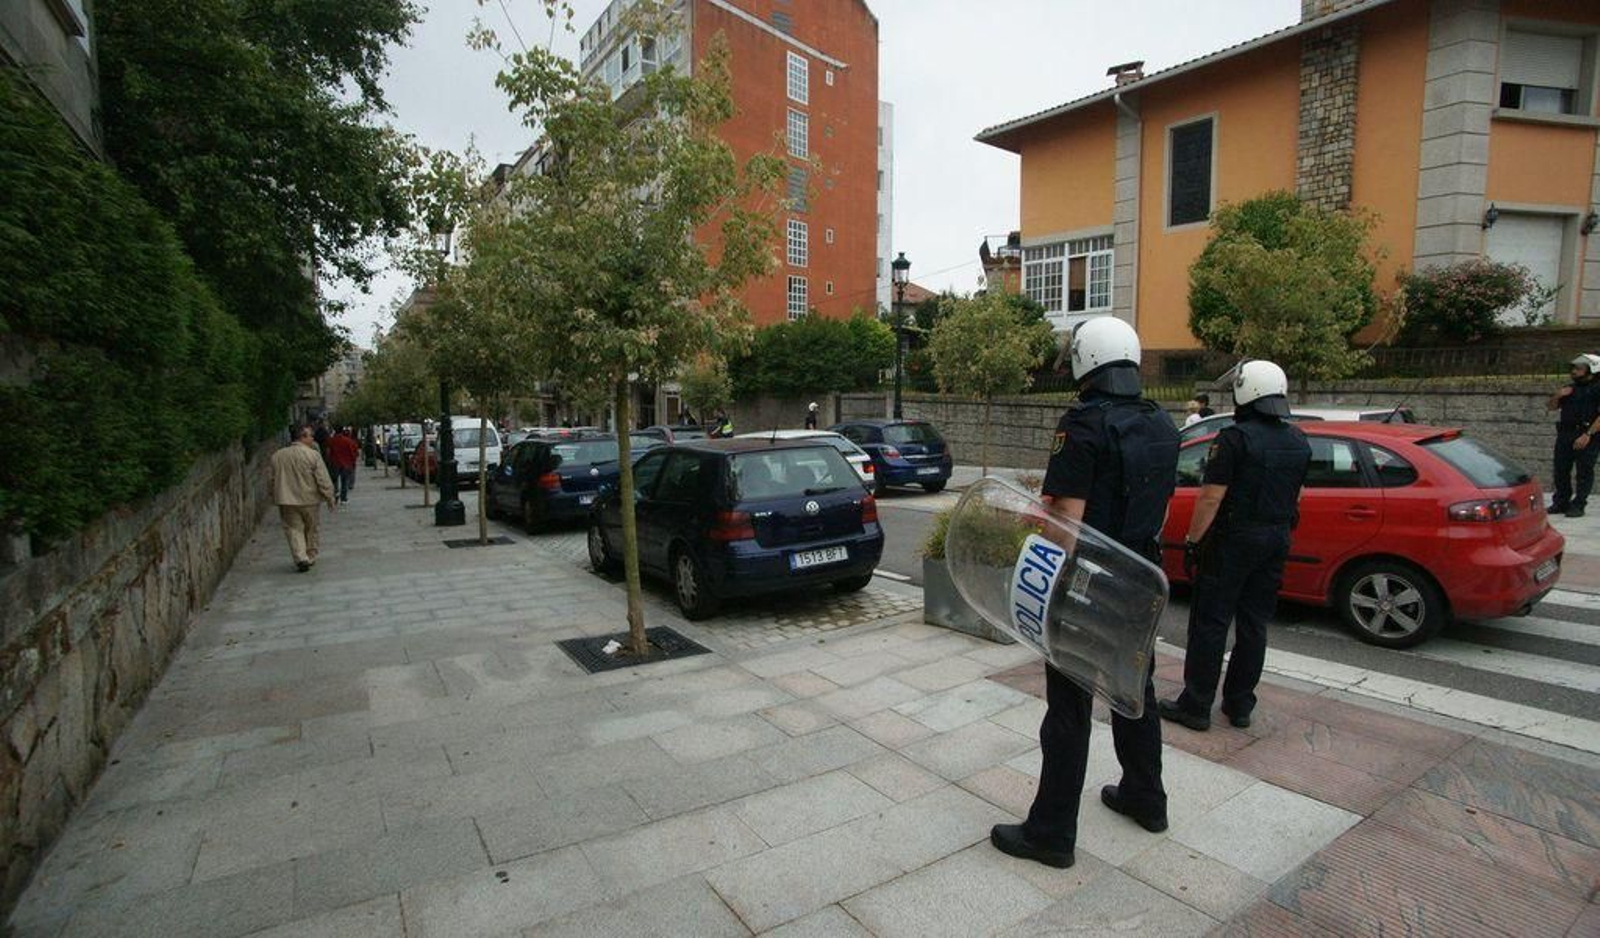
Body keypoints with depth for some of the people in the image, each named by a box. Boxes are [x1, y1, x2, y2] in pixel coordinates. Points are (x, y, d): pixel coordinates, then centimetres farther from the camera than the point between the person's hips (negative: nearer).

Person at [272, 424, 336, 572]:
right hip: (309, 499, -2)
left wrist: (276, 498, 21)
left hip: (287, 500, 2)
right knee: (311, 530, 13)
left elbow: (273, 480, 10)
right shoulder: (313, 455, -11)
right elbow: (323, 480, -12)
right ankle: (311, 557, 22)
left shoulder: (277, 456, 2)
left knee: (294, 529, 4)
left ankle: (301, 558, -10)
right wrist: (329, 498, -3)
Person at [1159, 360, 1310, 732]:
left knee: (1210, 624, 0)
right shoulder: (1299, 443, 8)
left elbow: (1211, 497, -19)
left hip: (1233, 540, -7)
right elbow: (1296, 497, 15)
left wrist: (1192, 541, -12)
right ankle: (1240, 705, 22)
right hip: (1276, 542, 7)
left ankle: (1196, 705, 7)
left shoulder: (1235, 439, -16)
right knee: (1254, 625, 13)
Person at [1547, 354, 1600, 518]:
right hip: (1565, 434, 6)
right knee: (1561, 469, 7)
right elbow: (1551, 406, 19)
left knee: (1584, 472, -2)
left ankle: (1578, 506, 0)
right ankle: (1561, 502, 15)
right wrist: (1557, 396, -2)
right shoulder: (1569, 388, 15)